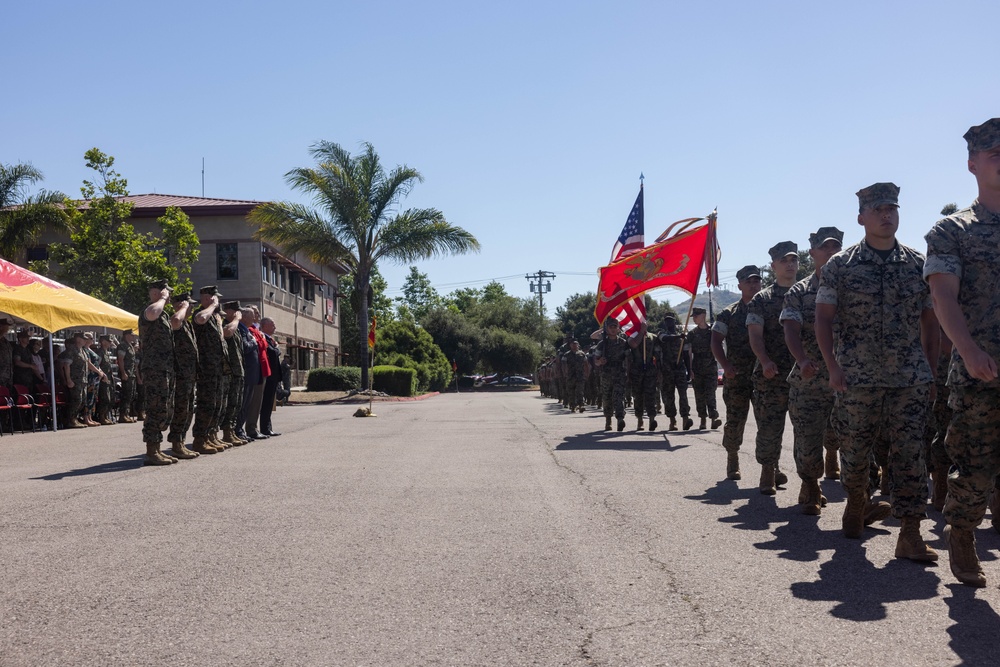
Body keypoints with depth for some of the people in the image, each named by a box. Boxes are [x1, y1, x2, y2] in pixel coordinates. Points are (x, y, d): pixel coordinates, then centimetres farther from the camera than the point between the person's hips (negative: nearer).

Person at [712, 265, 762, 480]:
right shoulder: (729, 314, 4)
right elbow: (716, 342, 1)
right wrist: (726, 366, -14)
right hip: (736, 377, -2)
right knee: (735, 420, 0)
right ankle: (732, 462, 14)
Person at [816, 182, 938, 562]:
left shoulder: (918, 264, 7)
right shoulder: (840, 266, 1)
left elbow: (929, 320, 12)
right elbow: (823, 318, 0)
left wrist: (932, 370, 8)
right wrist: (833, 367, -10)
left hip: (910, 378, 1)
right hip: (857, 377, -1)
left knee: (909, 453, -4)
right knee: (855, 447, 10)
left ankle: (910, 534, -1)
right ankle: (856, 502, 36)